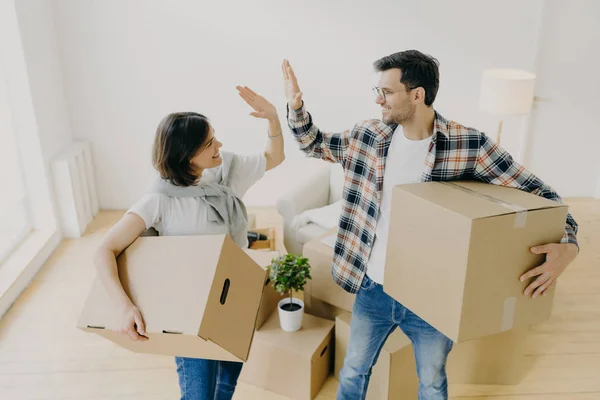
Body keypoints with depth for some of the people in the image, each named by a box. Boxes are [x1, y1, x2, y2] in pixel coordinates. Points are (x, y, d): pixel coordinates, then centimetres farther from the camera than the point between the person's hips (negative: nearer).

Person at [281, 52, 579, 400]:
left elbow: (537, 192, -11)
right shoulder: (369, 135, -6)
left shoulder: (470, 144, -16)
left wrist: (567, 244, -29)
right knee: (354, 370, 22)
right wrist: (296, 105, -9)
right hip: (374, 289, 2)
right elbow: (314, 144, 9)